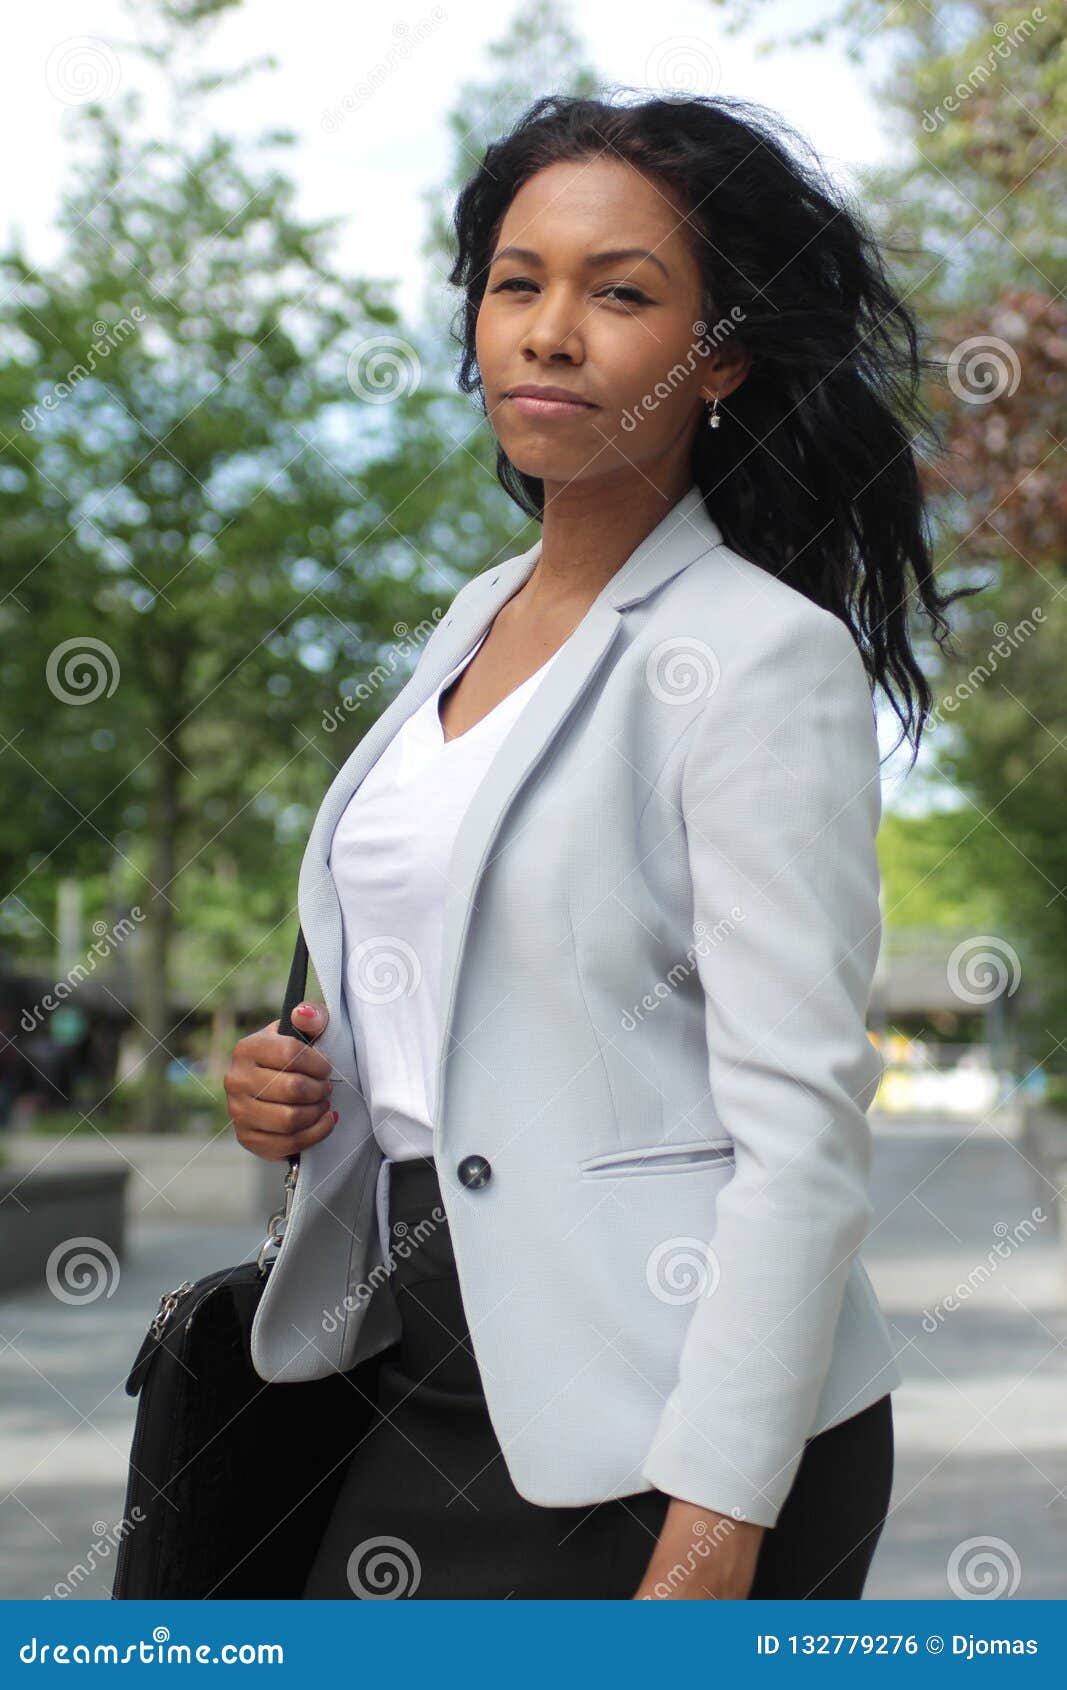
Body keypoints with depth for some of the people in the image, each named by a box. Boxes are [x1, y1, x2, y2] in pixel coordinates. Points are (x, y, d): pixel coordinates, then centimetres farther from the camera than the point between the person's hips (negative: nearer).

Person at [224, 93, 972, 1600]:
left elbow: (802, 1134, -18)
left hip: (666, 1428, -7)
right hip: (434, 1381, 7)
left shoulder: (769, 657, -12)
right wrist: (310, 1081, 4)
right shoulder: (481, 616, 11)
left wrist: (710, 1541, -23)